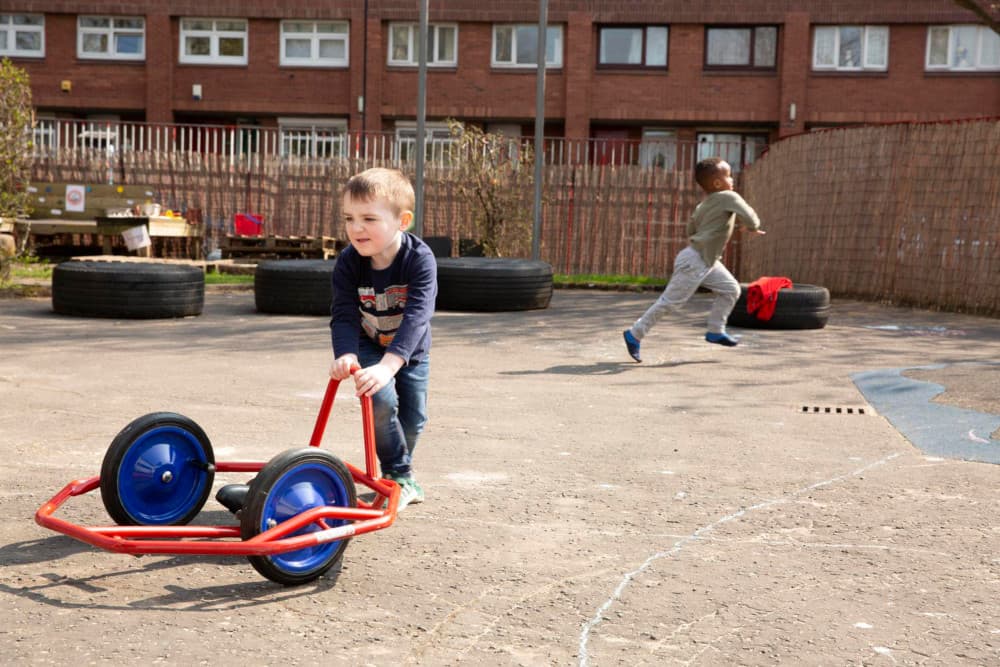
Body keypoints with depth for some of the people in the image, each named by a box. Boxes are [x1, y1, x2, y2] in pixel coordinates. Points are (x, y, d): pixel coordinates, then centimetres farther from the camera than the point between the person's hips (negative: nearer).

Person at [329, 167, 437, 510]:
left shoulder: (420, 259, -33)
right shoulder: (349, 262, -25)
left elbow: (417, 316, -43)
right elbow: (344, 314, -28)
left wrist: (388, 365, -55)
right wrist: (345, 354, -49)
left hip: (410, 350, 0)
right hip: (368, 345, 0)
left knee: (413, 417, 4)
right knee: (381, 399, -24)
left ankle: (401, 472, 34)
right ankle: (399, 476, -5)